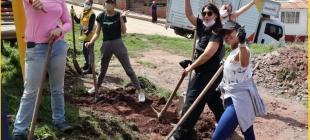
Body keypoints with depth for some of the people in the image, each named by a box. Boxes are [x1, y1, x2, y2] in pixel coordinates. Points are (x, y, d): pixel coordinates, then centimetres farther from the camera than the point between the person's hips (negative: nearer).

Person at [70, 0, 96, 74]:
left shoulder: (92, 14, -17)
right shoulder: (83, 13, 9)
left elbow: (90, 27, -22)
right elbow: (78, 21, 15)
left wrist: (85, 35, -27)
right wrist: (73, 14, 4)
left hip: (90, 36, -9)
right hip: (85, 36, 9)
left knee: (90, 52, -5)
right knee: (85, 51, 21)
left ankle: (90, 68, 2)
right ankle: (87, 63, 41)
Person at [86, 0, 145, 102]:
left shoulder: (119, 15, -5)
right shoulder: (101, 17, -1)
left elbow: (124, 31, -11)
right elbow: (97, 33, 4)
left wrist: (121, 18, -21)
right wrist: (91, 42, -12)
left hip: (118, 44, -2)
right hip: (106, 45, 2)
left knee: (128, 69, -3)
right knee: (103, 69, 19)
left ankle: (140, 91, 1)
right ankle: (96, 87, 42)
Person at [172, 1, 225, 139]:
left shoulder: (217, 32, -19)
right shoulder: (203, 27, 5)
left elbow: (207, 54, -25)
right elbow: (189, 15, 6)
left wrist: (191, 67, -17)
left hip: (208, 74, -9)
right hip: (205, 73, 9)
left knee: (192, 102, -4)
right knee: (213, 100, 22)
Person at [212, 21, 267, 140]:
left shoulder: (242, 50, -18)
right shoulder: (233, 52, 13)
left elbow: (244, 63, -44)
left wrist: (242, 43, -59)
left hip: (240, 100, -11)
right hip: (236, 99, 11)